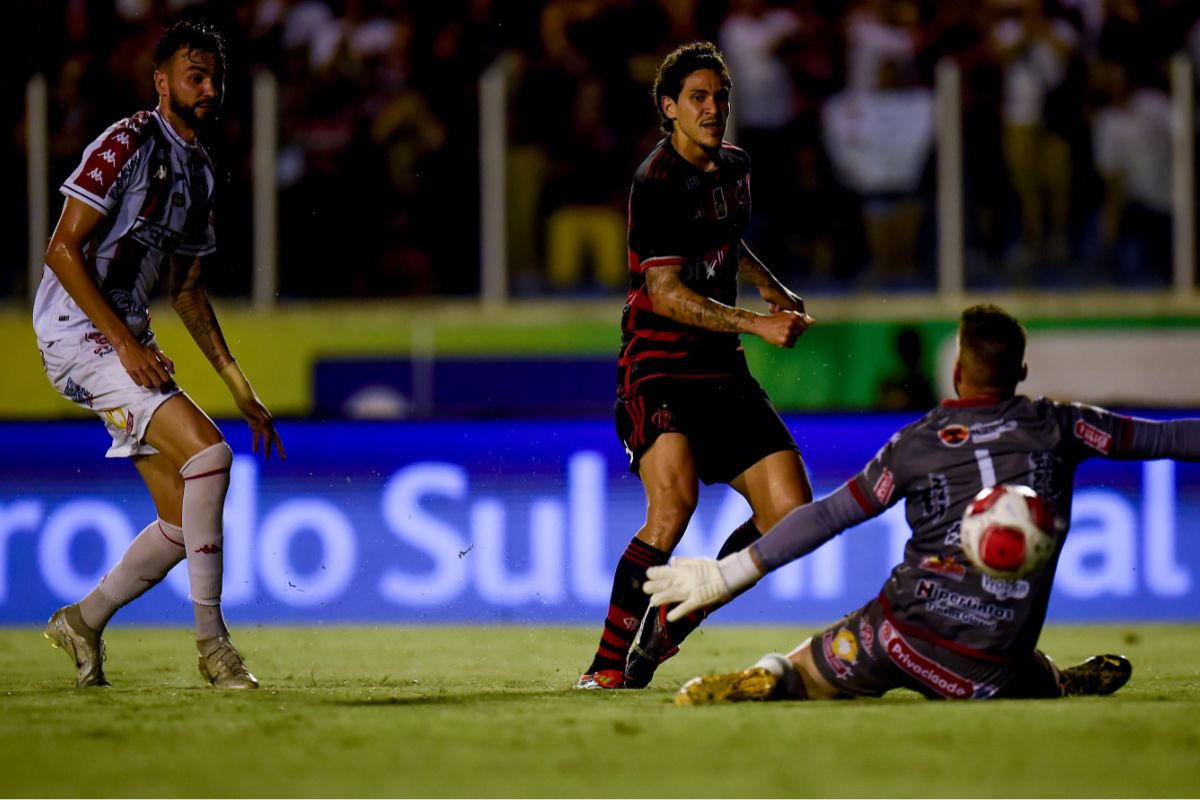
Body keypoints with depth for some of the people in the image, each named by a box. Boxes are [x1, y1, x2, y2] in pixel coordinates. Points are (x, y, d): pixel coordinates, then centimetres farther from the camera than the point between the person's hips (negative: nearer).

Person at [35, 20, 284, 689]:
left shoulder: (199, 170, 15)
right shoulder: (127, 144, -11)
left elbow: (187, 289, 23)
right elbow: (63, 250, -16)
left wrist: (241, 388, 18)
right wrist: (126, 342, -21)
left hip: (129, 342, 9)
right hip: (78, 332, -9)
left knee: (187, 522, 2)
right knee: (209, 453, -23)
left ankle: (84, 623, 20)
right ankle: (212, 640, -15)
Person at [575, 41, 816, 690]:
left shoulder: (734, 166, 13)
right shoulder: (658, 181, -13)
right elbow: (665, 294, -19)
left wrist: (771, 288, 21)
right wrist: (758, 324, -22)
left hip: (721, 371, 8)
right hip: (657, 371, -8)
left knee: (790, 509, -3)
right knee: (675, 500, -29)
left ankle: (667, 628, 13)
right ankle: (607, 668, -22)